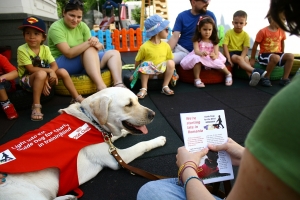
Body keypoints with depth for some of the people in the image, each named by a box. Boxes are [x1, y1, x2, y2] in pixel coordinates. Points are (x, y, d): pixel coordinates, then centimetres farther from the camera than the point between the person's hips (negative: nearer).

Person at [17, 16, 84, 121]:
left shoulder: (45, 48, -2)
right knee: (41, 74, -37)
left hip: (44, 79, 5)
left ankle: (77, 98, -7)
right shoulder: (22, 49, -15)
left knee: (63, 72, -15)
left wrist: (52, 72, -29)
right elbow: (31, 69, -20)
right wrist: (49, 70, -25)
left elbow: (54, 65, -8)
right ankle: (36, 106, -28)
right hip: (27, 80, -5)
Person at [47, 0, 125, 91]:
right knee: (90, 50, -33)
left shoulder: (83, 26, 3)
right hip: (61, 64, -6)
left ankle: (118, 85, -30)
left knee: (114, 53, -8)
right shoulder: (56, 28, -15)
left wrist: (96, 44, -26)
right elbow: (69, 54, -26)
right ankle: (101, 87, -45)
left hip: (85, 62, 7)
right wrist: (89, 43, -33)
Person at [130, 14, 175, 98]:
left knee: (171, 62, -21)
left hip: (162, 73, 4)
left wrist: (171, 71, 0)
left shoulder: (166, 46, -2)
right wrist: (136, 73, 2)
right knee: (145, 64, -33)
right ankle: (144, 89, -20)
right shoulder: (145, 47, -15)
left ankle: (165, 86, -11)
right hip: (148, 73, -3)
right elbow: (137, 61, -5)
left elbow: (169, 59, 8)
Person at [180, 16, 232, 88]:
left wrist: (214, 56, -39)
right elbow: (196, 51, -24)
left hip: (211, 59, 2)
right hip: (199, 58, -2)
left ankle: (228, 74, 1)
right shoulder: (197, 40, -7)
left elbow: (216, 53, -12)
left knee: (217, 61, -27)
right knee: (196, 59, -35)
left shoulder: (214, 41, -2)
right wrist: (201, 53, -49)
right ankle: (197, 79, -29)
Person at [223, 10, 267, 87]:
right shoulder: (229, 33, -3)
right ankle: (256, 71, -49)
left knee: (246, 59, -29)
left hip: (241, 53, 3)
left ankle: (252, 76, -45)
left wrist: (241, 58, -26)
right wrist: (229, 59, -22)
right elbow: (225, 46, -11)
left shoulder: (246, 35, 1)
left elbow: (245, 48, -7)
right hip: (231, 53, -3)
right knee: (237, 58, -33)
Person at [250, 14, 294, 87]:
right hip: (264, 55, -6)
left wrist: (282, 55, 21)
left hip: (277, 54, 6)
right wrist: (252, 59, -4)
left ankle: (285, 79, -13)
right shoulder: (263, 31, -10)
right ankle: (266, 78, -20)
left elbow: (282, 43, 20)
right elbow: (255, 45, -6)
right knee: (276, 57, -37)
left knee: (290, 56, -22)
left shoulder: (281, 31, 6)